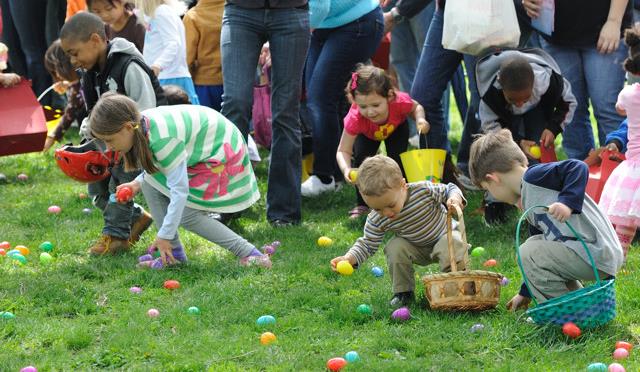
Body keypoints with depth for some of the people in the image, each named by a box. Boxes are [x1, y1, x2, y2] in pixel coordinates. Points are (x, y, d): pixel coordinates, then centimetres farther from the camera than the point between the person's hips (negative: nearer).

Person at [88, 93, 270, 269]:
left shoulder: (162, 138, -33)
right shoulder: (141, 125, -6)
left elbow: (180, 190, -30)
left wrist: (164, 236, -25)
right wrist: (137, 183, -3)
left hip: (223, 155, -9)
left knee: (187, 214, -14)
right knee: (150, 182, -1)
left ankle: (250, 254, -9)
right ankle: (175, 254, 3)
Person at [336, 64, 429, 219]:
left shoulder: (400, 102, -43)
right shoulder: (355, 119, -45)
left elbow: (416, 108, -16)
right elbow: (343, 151, -38)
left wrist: (420, 119, -39)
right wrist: (346, 169, -58)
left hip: (397, 127, 0)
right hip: (367, 134, 0)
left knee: (397, 159, -19)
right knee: (361, 158, -21)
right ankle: (362, 205, -1)